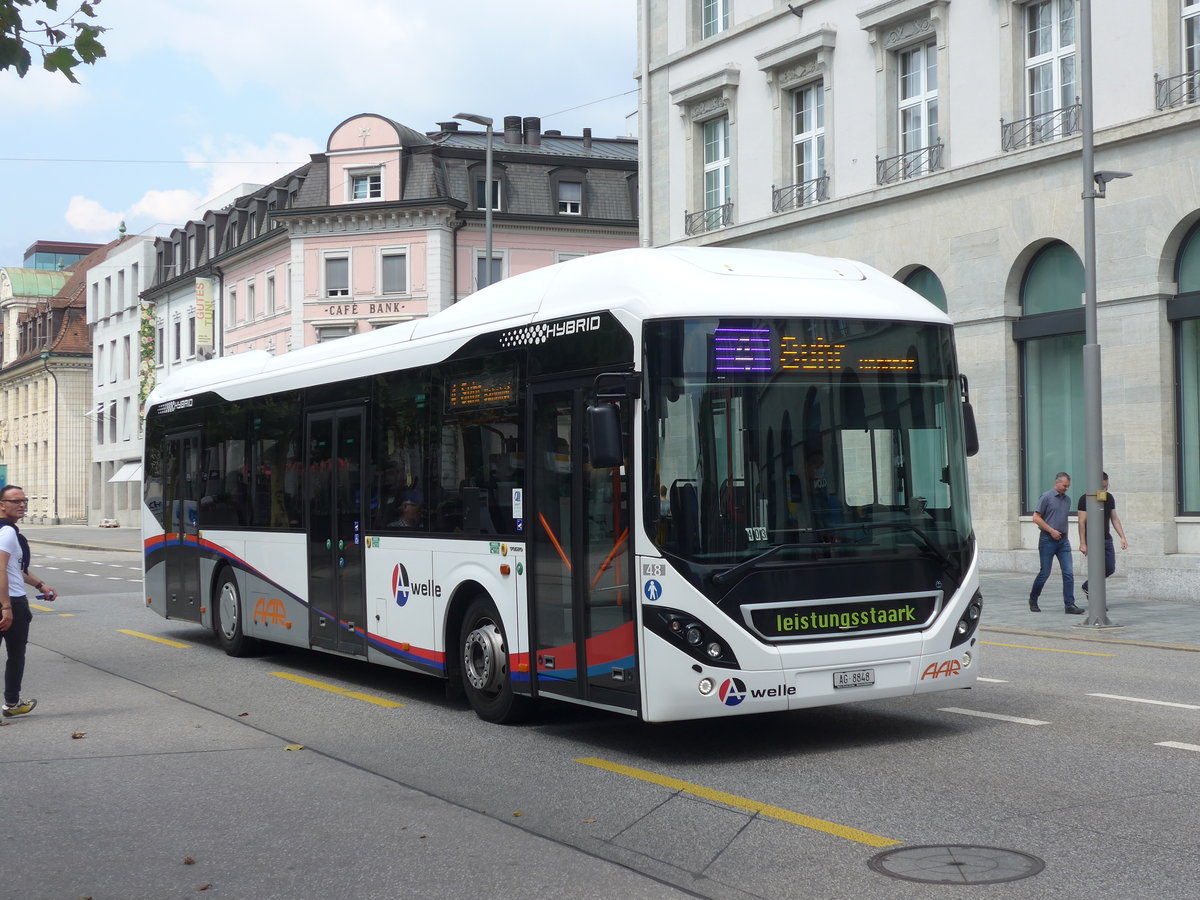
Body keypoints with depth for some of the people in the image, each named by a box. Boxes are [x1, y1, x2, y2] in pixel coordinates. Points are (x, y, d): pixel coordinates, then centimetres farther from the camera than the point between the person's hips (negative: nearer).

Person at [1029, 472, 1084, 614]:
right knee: (1045, 573, 1)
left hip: (1063, 540, 6)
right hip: (1048, 540, -5)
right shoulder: (1047, 497, -6)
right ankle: (1033, 600, 20)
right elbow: (1036, 518, -9)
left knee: (1068, 573, -5)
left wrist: (1064, 534, 17)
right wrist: (1051, 531, -13)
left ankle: (1070, 605, -4)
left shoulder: (1067, 500, 14)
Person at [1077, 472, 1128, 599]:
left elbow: (1115, 519, 14)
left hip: (1107, 539, 7)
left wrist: (1122, 537, 7)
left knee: (1110, 569, 7)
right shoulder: (1085, 499, -9)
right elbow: (1082, 522, -11)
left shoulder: (1110, 498, 10)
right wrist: (1083, 543, -16)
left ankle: (1087, 587, 27)